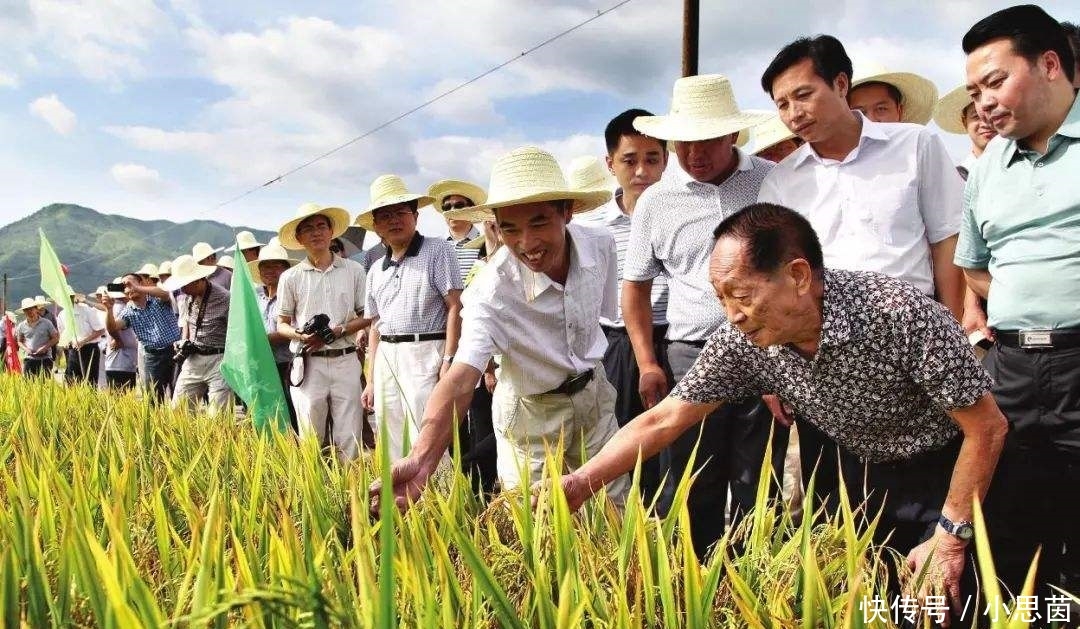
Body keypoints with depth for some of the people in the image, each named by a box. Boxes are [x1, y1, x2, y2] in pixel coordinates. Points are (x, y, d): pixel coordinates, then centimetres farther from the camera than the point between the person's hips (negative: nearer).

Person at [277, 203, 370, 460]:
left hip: (345, 362, 0)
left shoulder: (354, 271, 7)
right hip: (308, 364, 0)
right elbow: (281, 324, 11)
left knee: (349, 438, -1)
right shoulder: (290, 278, 7)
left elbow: (367, 316, 7)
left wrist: (337, 331, -9)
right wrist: (301, 336, -11)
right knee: (311, 439, 1)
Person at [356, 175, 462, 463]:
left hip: (424, 353, -6)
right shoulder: (376, 270, 18)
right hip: (386, 357, 7)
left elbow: (455, 308, -7)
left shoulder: (437, 251, -1)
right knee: (391, 444, 9)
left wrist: (448, 361, -14)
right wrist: (371, 380, 17)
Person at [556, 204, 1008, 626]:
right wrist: (578, 484, -20)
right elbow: (665, 419, -13)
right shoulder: (742, 340, -20)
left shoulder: (900, 313, -33)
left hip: (949, 476, -4)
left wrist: (950, 538, -19)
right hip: (868, 478, 4)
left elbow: (988, 427, -22)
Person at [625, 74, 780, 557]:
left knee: (758, 491, 8)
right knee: (690, 493, 4)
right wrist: (648, 364, 5)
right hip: (691, 357, 1)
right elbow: (636, 286, 13)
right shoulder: (656, 201, 6)